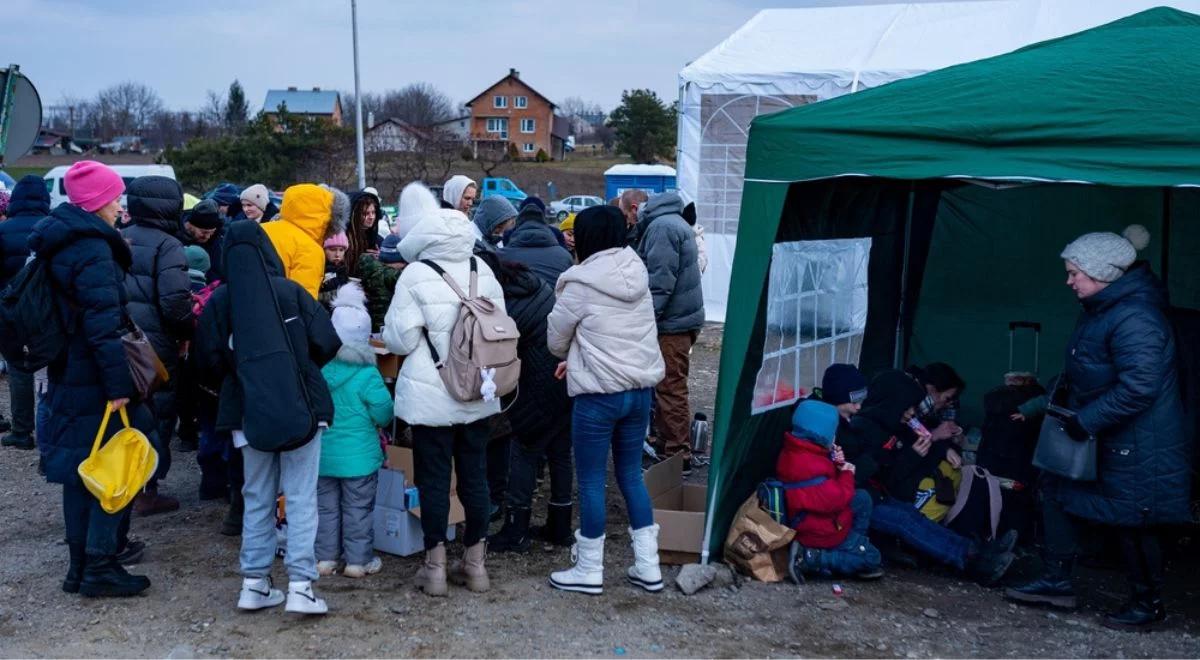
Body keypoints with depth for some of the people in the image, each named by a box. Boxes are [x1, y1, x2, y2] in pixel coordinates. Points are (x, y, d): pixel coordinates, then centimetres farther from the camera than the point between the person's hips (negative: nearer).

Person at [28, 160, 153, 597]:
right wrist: (119, 384, -24)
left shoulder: (61, 242, 12)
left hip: (68, 377, 9)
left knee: (80, 469, 14)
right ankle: (100, 567, 1)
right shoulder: (92, 250, -18)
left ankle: (80, 565, 21)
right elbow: (103, 325, -24)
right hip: (94, 382, -9)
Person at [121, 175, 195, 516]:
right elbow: (175, 301, -22)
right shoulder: (167, 246, -14)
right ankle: (146, 491, 10)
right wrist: (188, 332, -6)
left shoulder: (120, 240, 7)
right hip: (156, 346, -6)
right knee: (157, 415, 6)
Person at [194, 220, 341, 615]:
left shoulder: (219, 300, -1)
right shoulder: (290, 291, -5)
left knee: (258, 498, 14)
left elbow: (209, 362, -1)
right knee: (301, 498, 1)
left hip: (249, 411, 2)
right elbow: (327, 343, -6)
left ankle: (254, 583, 15)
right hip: (300, 406, -2)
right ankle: (300, 584, -5)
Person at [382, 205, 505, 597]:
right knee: (475, 476, 12)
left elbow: (400, 340, -10)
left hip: (431, 397, -4)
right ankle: (475, 562, 20)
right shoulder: (483, 271, 2)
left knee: (434, 479, 5)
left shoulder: (416, 275, -12)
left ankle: (435, 565, 12)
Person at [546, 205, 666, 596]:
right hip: (641, 388, 6)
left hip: (599, 394, -6)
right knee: (631, 474, 16)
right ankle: (648, 566, 20)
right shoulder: (638, 276, 5)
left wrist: (570, 356, 21)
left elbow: (556, 340, 0)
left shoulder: (581, 284, -12)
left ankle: (589, 570, 14)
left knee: (591, 481, 5)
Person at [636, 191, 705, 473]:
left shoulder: (662, 227, -16)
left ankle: (679, 457, 1)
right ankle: (666, 446, 28)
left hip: (671, 323, -10)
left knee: (670, 390, -5)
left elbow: (661, 282, -22)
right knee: (669, 389, 18)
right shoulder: (671, 223, 17)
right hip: (679, 320, 10)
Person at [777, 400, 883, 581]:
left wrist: (837, 464, -7)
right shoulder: (805, 465, -33)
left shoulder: (797, 452, -3)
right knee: (871, 558, 0)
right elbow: (836, 500, -31)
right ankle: (810, 558, -9)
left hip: (821, 516, 10)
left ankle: (853, 546, 14)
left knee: (863, 498, 18)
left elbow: (826, 476, 11)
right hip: (820, 531, -10)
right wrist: (847, 474, -16)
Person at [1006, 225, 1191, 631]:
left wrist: (1085, 421, -26)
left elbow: (1138, 387, -31)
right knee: (1056, 486, 13)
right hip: (1107, 439, 11)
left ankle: (1148, 604, 21)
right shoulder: (1104, 308, 7)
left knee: (1132, 521, 2)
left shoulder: (1134, 319, -26)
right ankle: (1056, 581, 20)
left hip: (1138, 448, -11)